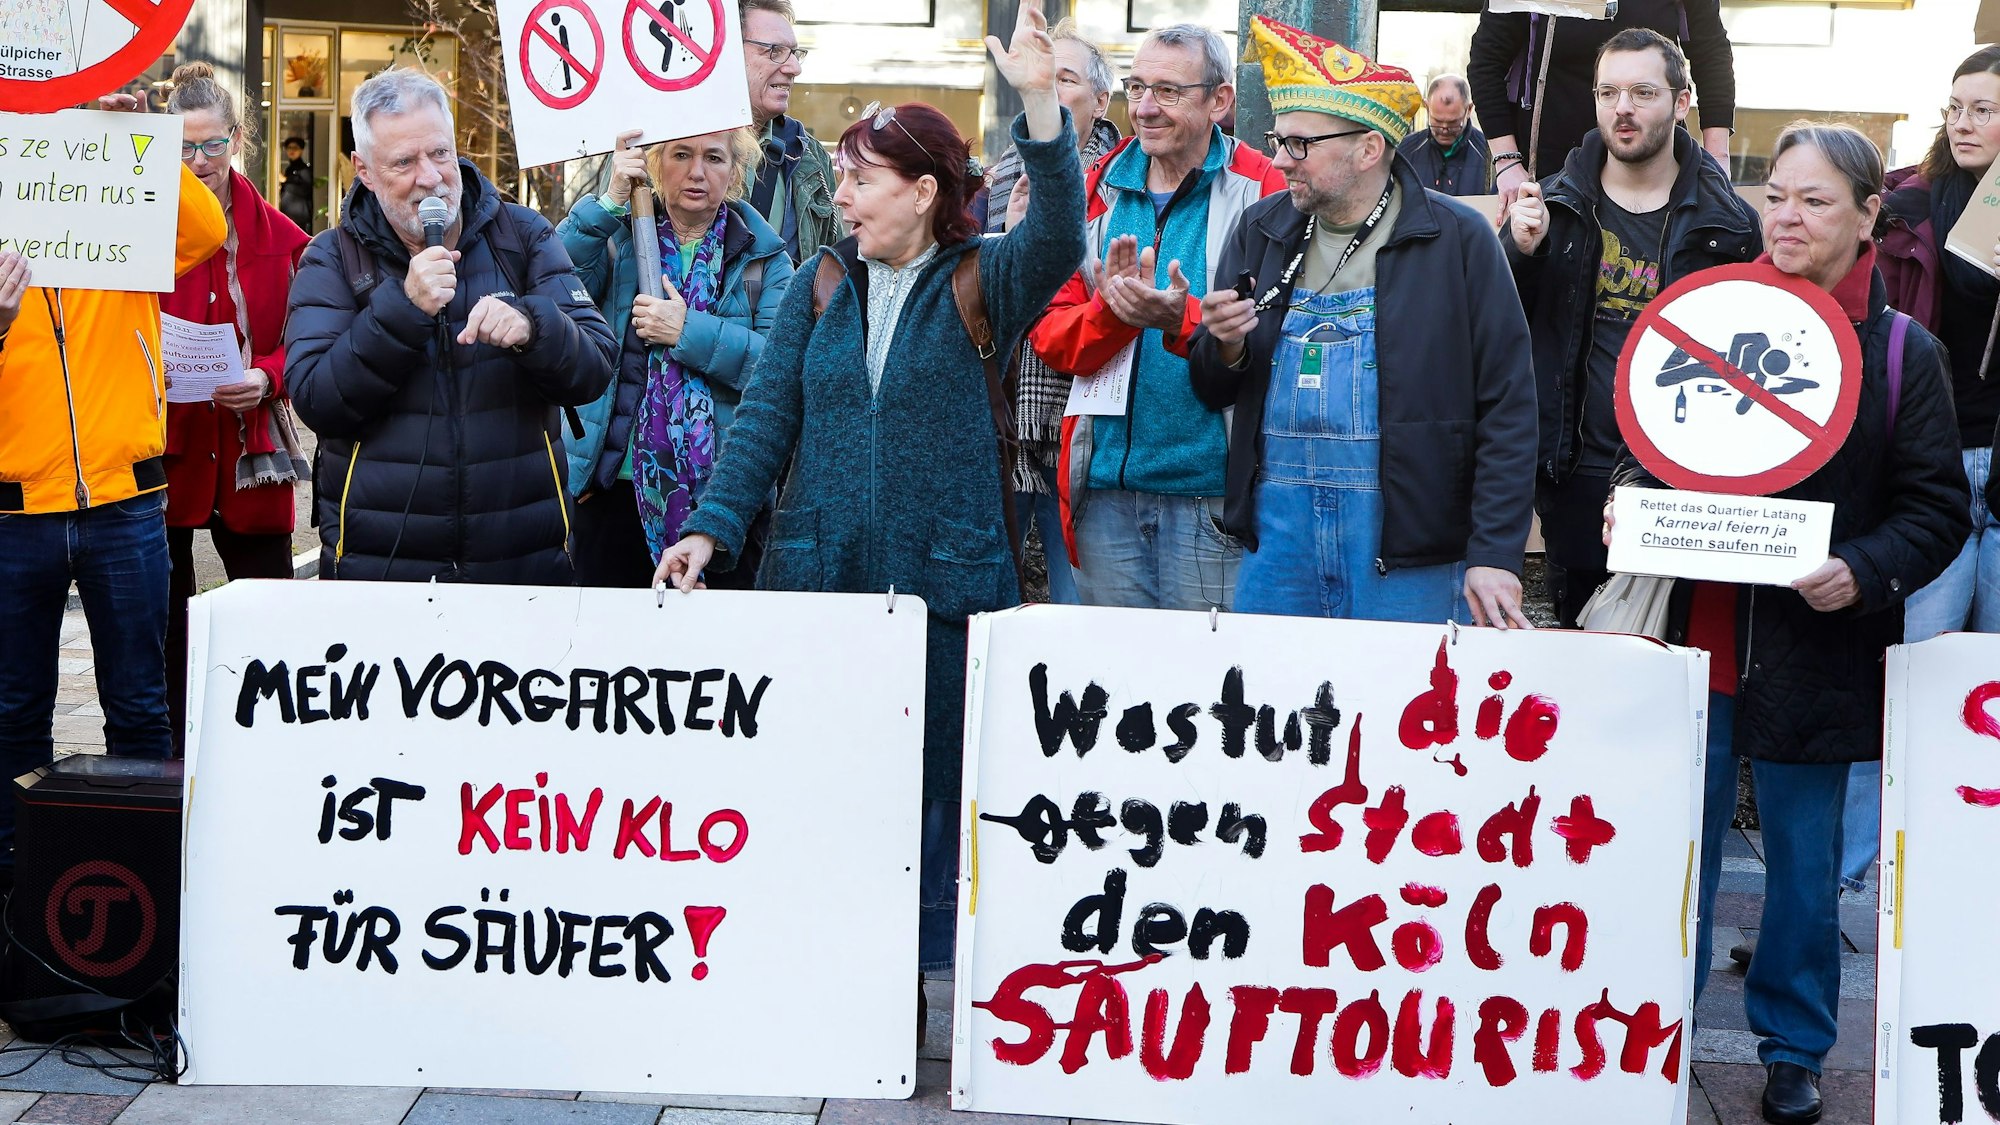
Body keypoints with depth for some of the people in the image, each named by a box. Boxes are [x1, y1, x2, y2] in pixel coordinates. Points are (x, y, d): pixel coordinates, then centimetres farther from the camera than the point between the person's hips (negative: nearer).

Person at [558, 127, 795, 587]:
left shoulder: (764, 257, 4)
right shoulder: (616, 238, 8)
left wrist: (689, 331, -17)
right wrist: (609, 203, -18)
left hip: (722, 492, -1)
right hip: (617, 485, 1)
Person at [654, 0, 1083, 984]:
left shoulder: (982, 283, 1)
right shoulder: (822, 283, 11)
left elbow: (1057, 239, -19)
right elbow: (768, 413, 6)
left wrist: (1040, 104, -32)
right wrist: (716, 524, -7)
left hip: (946, 577, -3)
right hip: (818, 572, 3)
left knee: (935, 782, 3)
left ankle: (929, 975, 14)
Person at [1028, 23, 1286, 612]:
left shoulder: (1260, 192, -3)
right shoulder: (1098, 192, 10)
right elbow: (1049, 334, 5)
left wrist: (1183, 320, -27)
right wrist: (1111, 310, -16)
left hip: (1211, 483, -4)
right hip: (1107, 484, 4)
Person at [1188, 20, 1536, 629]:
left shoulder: (1457, 240, -4)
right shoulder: (1261, 230, 10)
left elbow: (1507, 410, -6)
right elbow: (1215, 391, 16)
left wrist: (1495, 556, -12)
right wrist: (1225, 348, -7)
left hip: (1406, 539, -4)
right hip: (1275, 527, 4)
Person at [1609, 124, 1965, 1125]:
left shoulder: (1903, 351, -2)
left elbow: (1938, 508, -2)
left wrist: (1864, 571, -19)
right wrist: (1631, 497, -6)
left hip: (1813, 655, -2)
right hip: (1694, 636, 2)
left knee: (1804, 859, 10)